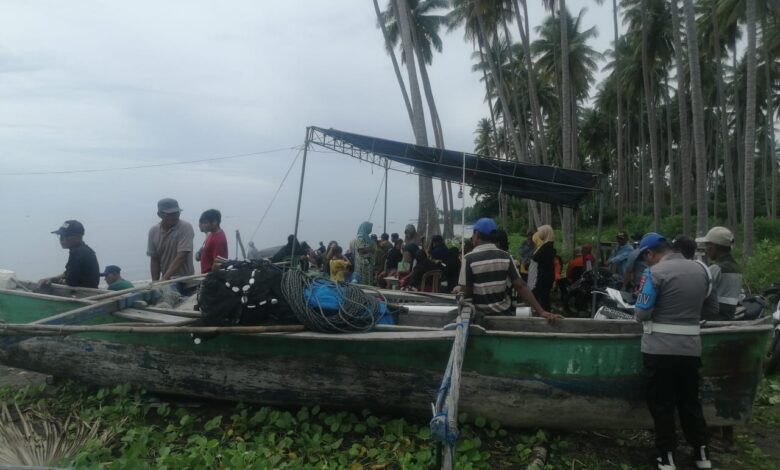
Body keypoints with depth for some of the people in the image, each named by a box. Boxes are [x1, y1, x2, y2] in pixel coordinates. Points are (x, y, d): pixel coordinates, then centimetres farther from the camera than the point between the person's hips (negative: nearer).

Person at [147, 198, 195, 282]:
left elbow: (182, 256, -22)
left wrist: (165, 278, -27)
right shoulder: (153, 231, 1)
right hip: (165, 279, 5)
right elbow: (154, 259, 6)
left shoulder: (186, 228, -14)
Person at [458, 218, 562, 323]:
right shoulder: (506, 257, -2)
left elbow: (465, 293, -14)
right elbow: (521, 286, -8)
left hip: (480, 315, -3)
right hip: (504, 313, 4)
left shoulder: (469, 259, -14)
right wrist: (541, 311, -9)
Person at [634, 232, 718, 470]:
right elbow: (712, 306, 13)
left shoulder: (655, 272, -13)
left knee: (661, 403, 7)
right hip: (691, 347, 6)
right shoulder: (700, 269, 5)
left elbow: (642, 313, -13)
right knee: (690, 401, 20)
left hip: (659, 348, -5)